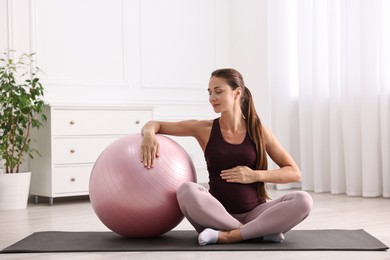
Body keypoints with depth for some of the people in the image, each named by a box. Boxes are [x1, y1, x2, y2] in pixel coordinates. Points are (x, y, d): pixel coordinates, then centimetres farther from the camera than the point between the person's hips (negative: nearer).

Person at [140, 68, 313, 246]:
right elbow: (155, 125, 11)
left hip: (254, 213, 1)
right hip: (218, 215, 0)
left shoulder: (259, 132, 4)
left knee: (303, 200, -25)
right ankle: (261, 231, -23)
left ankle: (228, 236, -23)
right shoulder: (205, 129, 5)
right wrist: (148, 134, -14)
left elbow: (295, 173, 4)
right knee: (186, 191, -32)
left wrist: (256, 175, -10)